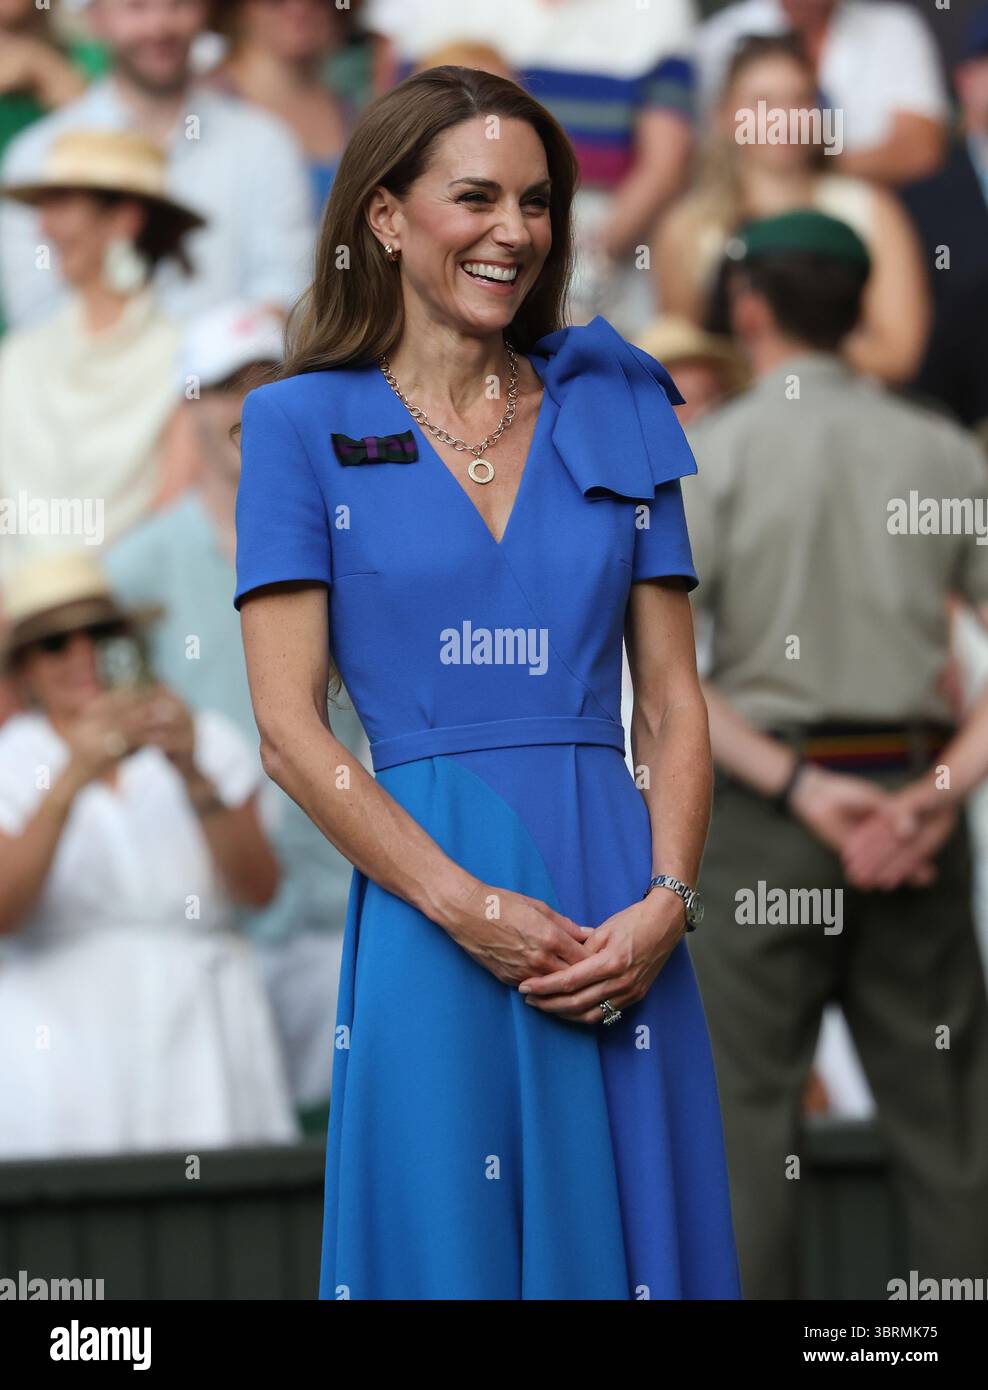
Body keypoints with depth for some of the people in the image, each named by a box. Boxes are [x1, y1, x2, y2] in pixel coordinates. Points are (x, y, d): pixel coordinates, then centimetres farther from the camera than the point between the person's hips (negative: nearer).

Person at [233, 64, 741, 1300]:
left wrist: (666, 901, -7)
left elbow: (673, 696, 9)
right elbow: (288, 727, -3)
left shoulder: (617, 411, 12)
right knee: (446, 1248, 1)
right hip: (431, 918, -3)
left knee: (627, 1245, 4)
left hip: (624, 927, 3)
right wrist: (467, 907, -13)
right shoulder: (306, 423, 3)